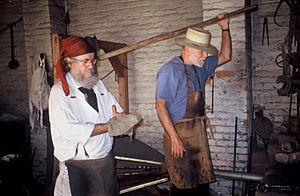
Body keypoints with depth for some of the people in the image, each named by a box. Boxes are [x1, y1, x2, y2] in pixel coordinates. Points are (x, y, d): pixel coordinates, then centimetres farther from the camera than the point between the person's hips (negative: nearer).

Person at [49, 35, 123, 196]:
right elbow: (70, 130, -23)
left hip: (107, 160, 5)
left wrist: (119, 118, -18)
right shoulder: (60, 92, -10)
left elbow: (119, 113, 7)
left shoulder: (99, 85, 8)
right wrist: (110, 126, -17)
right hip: (78, 166, -5)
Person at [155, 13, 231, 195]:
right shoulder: (170, 70, -14)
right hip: (179, 133, -7)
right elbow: (160, 105, -16)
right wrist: (174, 137, -19)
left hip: (199, 131, 7)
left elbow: (225, 56, 23)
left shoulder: (201, 67, 10)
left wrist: (225, 28, 14)